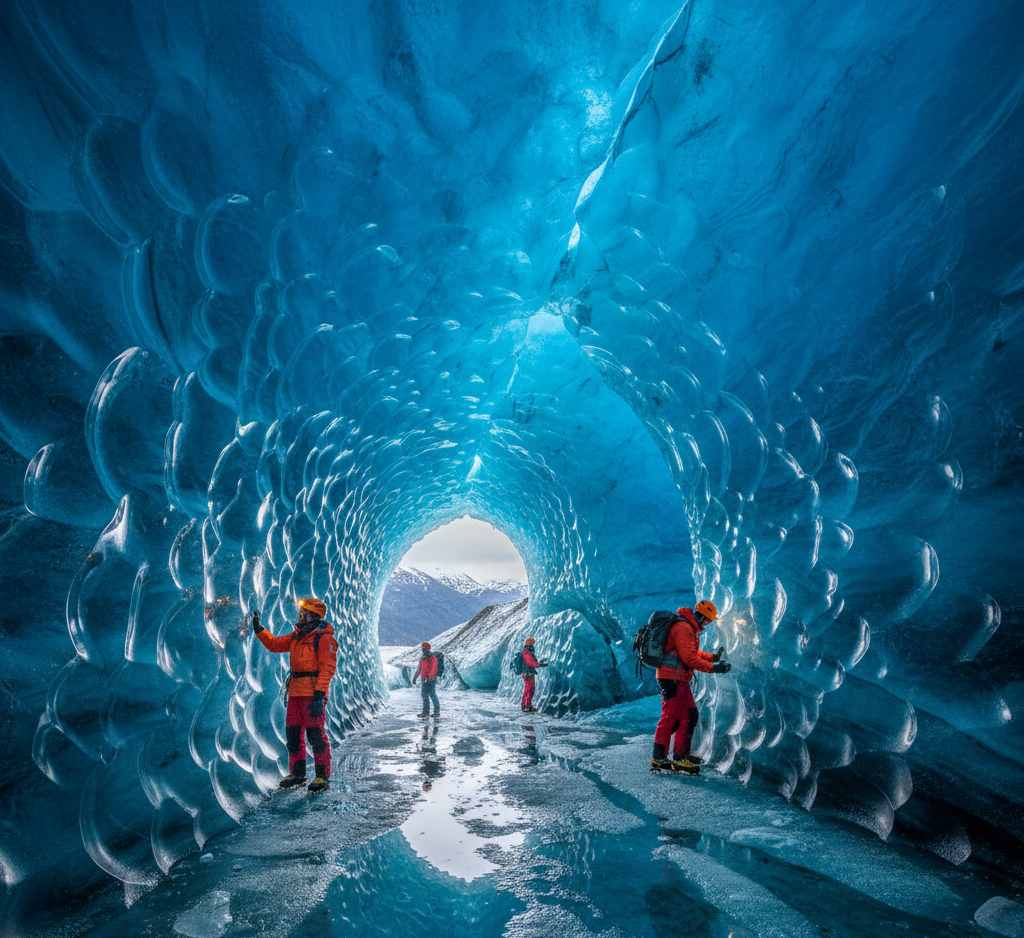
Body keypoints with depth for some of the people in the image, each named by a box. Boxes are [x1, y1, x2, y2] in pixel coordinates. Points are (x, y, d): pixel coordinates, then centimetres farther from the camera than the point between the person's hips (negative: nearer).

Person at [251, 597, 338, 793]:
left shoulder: (323, 638, -11)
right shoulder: (296, 636, 15)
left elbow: (328, 668, -17)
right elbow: (275, 644, 26)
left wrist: (319, 695, -24)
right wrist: (258, 629, 15)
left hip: (313, 693, -8)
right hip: (296, 692, 8)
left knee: (315, 733, -7)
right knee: (292, 733, 11)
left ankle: (323, 776, 2)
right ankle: (297, 774, 24)